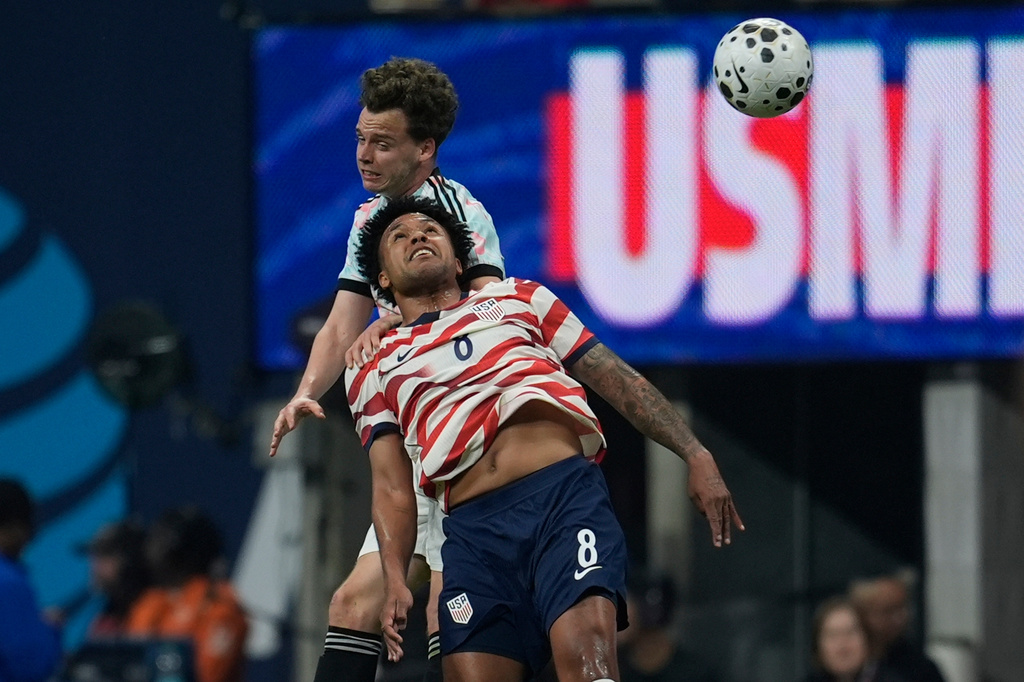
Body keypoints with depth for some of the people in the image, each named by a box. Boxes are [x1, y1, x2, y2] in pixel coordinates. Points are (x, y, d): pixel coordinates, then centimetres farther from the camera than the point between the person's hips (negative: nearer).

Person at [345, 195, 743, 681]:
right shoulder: (373, 371, 24)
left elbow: (619, 380, 21)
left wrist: (696, 456, 8)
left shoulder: (518, 298, 25)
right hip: (473, 528, 1)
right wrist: (395, 580, -4)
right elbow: (391, 486, 13)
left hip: (565, 494, -1)